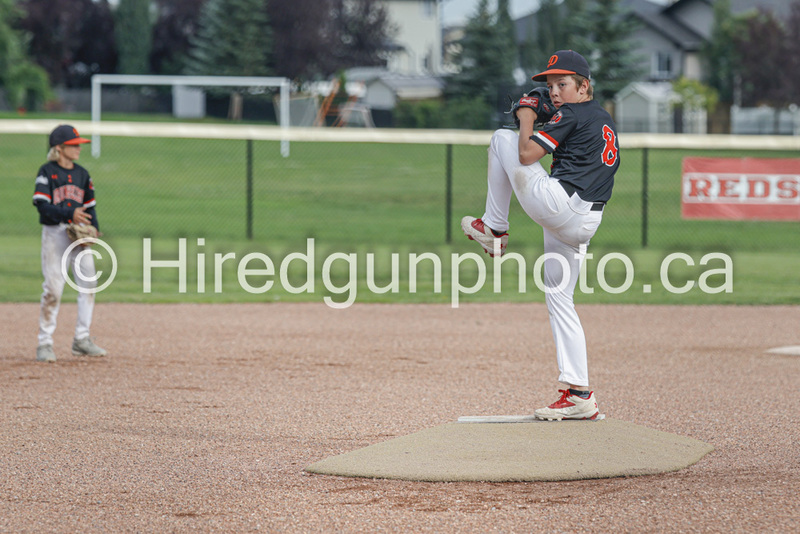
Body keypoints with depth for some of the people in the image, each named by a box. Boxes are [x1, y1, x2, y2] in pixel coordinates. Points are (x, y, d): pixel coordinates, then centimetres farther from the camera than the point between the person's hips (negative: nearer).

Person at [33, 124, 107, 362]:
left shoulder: (82, 173, 12)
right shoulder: (47, 172, -5)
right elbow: (42, 206, -13)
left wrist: (94, 227, -1)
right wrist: (70, 214, -23)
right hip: (54, 233, -6)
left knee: (89, 284, 0)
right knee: (53, 288, -8)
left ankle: (82, 340, 10)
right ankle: (44, 343, 0)